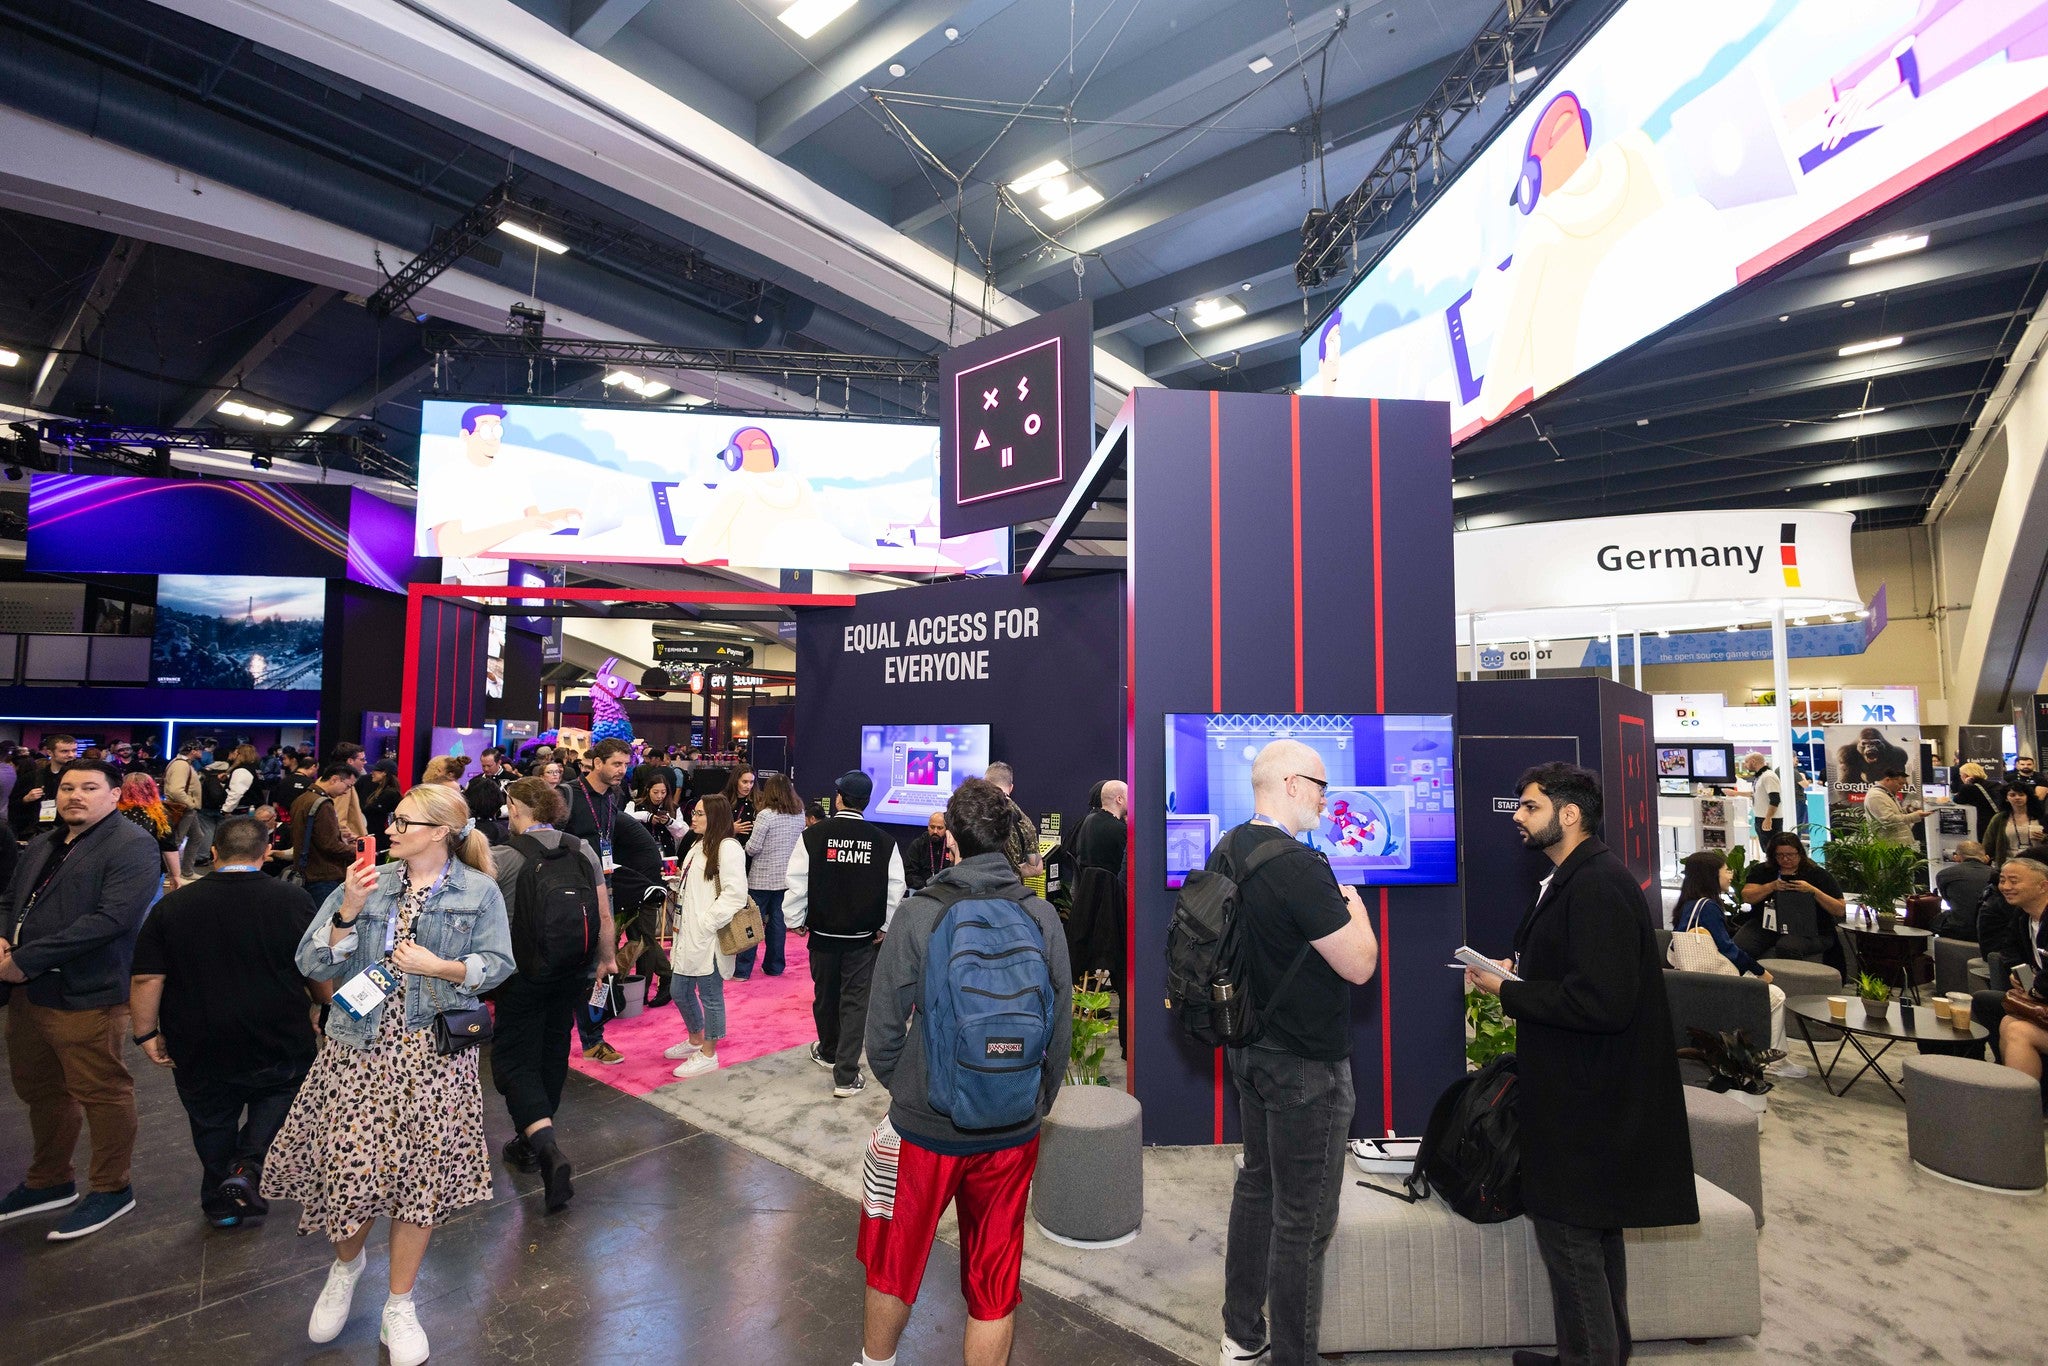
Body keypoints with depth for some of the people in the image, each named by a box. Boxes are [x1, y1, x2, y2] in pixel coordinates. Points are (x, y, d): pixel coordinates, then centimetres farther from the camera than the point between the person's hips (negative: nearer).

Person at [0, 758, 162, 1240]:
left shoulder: (132, 847, -14)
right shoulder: (41, 846, 14)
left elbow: (112, 918, -23)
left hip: (86, 997, -8)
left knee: (101, 1093, 3)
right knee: (39, 1091, 21)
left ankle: (112, 1190, 19)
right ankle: (49, 1182, 40)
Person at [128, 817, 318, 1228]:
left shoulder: (171, 907, -6)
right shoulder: (293, 900, -11)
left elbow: (146, 979, -6)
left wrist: (147, 1033, 5)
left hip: (201, 1048, 2)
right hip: (278, 1043, -2)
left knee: (213, 1120, 19)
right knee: (278, 1095, 21)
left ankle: (221, 1206, 31)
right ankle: (249, 1168, 1)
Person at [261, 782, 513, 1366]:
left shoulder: (479, 891, -3)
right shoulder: (368, 883, 2)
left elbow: (498, 964, -3)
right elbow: (312, 964, -1)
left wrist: (441, 967, -16)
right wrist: (347, 913, -15)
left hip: (434, 1054, -1)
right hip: (360, 1047, 2)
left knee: (420, 1173, 6)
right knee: (349, 1163, 4)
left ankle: (399, 1308, 28)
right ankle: (347, 1263, 41)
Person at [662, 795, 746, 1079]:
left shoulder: (728, 848, -15)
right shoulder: (699, 847, 15)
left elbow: (734, 895, -21)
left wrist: (705, 925, -19)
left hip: (708, 937, -9)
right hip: (689, 935, 10)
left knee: (710, 995, 4)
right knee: (679, 991, 19)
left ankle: (708, 1055, 19)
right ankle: (695, 1040, 39)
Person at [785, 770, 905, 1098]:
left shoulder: (812, 836, -11)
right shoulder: (884, 841, -8)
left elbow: (797, 883, -9)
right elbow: (895, 890, -6)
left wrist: (796, 920, 5)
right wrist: (885, 927, 5)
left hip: (823, 933, 1)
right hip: (863, 936, 0)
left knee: (825, 995, 19)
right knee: (855, 1001, 6)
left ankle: (828, 1052, 43)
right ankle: (846, 1076, 5)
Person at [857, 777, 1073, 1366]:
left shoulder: (918, 914, -15)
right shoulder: (1043, 917, -9)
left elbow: (883, 1032, -10)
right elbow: (1060, 1031, -3)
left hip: (925, 1127, -1)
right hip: (1013, 1134, 2)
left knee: (894, 1263, 24)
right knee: (994, 1283, 19)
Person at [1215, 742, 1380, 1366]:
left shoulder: (1226, 852, 2)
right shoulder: (1298, 866, -26)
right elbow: (1360, 965, -22)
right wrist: (1354, 908, -4)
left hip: (1249, 1049, 9)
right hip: (1306, 1063, -9)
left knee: (1256, 1184, 23)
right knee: (1304, 1218, 6)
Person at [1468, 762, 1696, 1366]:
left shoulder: (1597, 885, -23)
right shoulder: (1577, 878, 10)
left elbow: (1602, 1002, -29)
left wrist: (1507, 991, -20)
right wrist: (1521, 970, 5)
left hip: (1587, 1099, -11)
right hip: (1589, 1089, 11)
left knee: (1568, 1234, 1)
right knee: (1594, 1231, 23)